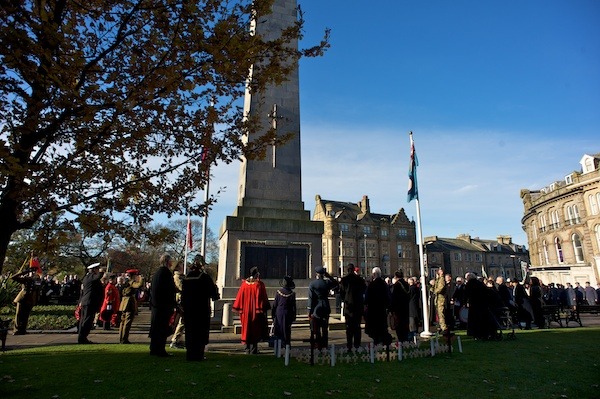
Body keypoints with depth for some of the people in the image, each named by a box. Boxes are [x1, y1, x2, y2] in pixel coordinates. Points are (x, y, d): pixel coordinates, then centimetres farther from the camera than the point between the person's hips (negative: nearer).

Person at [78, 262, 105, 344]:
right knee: (87, 320, -5)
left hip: (84, 302, 10)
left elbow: (82, 291, 24)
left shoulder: (86, 277, 19)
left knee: (83, 320, 13)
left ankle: (82, 338, 20)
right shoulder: (91, 276, -11)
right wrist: (101, 272, -17)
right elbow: (98, 276, -36)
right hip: (90, 302, -10)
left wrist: (81, 301, 28)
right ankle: (82, 338, -3)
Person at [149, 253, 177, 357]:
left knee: (155, 327, 15)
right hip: (165, 305, -9)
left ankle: (154, 349, 23)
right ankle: (160, 350, 1)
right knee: (163, 328, -3)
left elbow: (152, 289, 18)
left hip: (155, 304, 9)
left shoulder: (156, 272, 12)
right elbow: (172, 289, -18)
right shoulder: (166, 273, -15)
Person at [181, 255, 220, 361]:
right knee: (201, 332, 4)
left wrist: (183, 307, 17)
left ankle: (190, 355, 21)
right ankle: (198, 355, 4)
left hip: (188, 309, 5)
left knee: (190, 332, 14)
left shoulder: (187, 277, 5)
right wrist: (216, 296, 14)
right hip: (202, 309, -5)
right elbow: (214, 293, -8)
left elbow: (183, 294, 9)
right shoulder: (205, 277, -12)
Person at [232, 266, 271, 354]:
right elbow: (263, 298, -9)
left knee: (246, 329, 14)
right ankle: (253, 349, 7)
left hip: (245, 311, 3)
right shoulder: (260, 284, -9)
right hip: (256, 311, -3)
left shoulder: (244, 283, -1)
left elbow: (240, 297, 1)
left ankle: (247, 349, 19)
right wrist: (264, 308, -2)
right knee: (255, 330, 6)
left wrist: (239, 308, 7)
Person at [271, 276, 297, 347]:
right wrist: (294, 317, 3)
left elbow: (275, 304, -2)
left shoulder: (278, 292, -7)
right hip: (287, 314, -1)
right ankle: (286, 343, 12)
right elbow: (293, 306, -5)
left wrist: (273, 314, 7)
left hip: (278, 313, 1)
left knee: (278, 329, 11)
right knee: (287, 330, 8)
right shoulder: (292, 293, -9)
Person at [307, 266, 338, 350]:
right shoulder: (327, 282, -3)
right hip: (325, 308, 3)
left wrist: (309, 310, -5)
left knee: (316, 330, 5)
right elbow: (335, 283, 19)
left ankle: (317, 346, 7)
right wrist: (328, 276, 12)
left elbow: (311, 298, -10)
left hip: (316, 309, -3)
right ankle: (324, 346, 17)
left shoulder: (312, 284, -9)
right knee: (325, 329, 13)